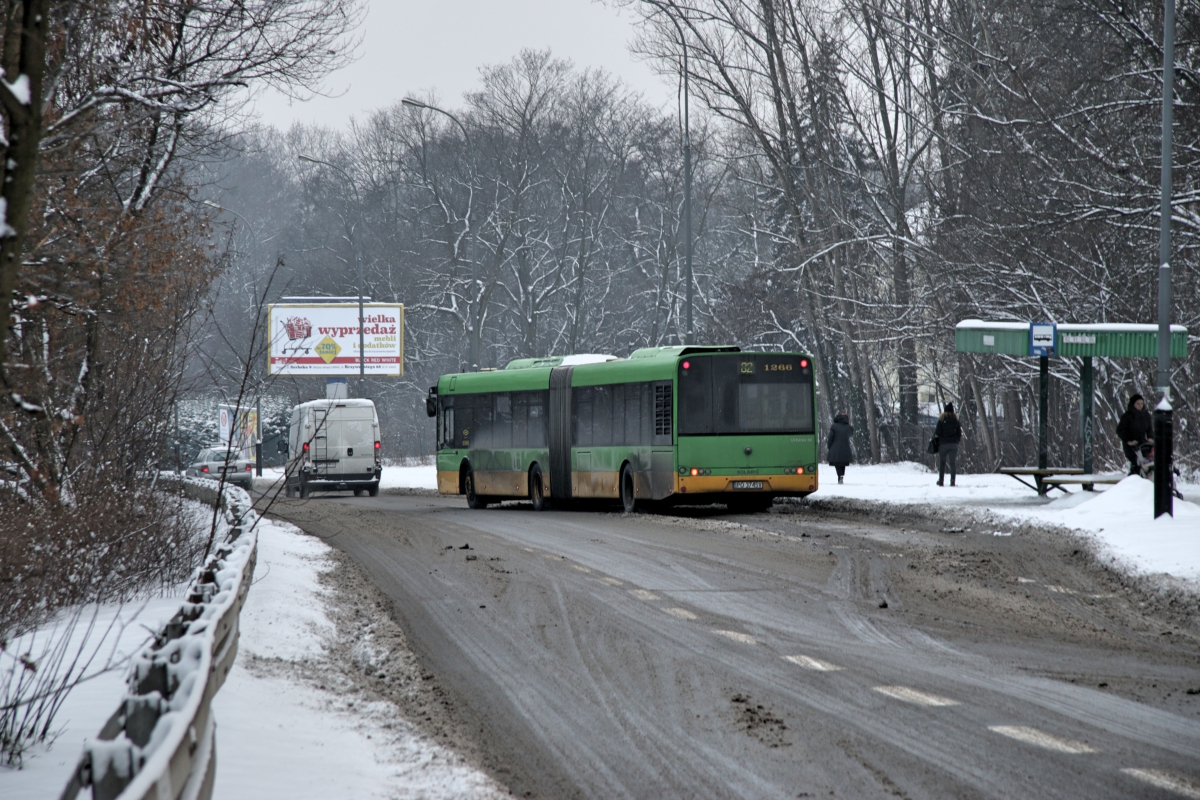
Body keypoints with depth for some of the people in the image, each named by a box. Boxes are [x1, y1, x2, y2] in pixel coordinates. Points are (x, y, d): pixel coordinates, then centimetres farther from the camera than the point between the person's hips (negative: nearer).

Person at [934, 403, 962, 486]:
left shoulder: (941, 419, -6)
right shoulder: (956, 420, 2)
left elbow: (937, 432, -8)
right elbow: (959, 432, 6)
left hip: (943, 443, -2)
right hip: (954, 444, 2)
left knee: (942, 463, 7)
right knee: (953, 463, 3)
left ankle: (941, 480, 6)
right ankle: (952, 481, -5)